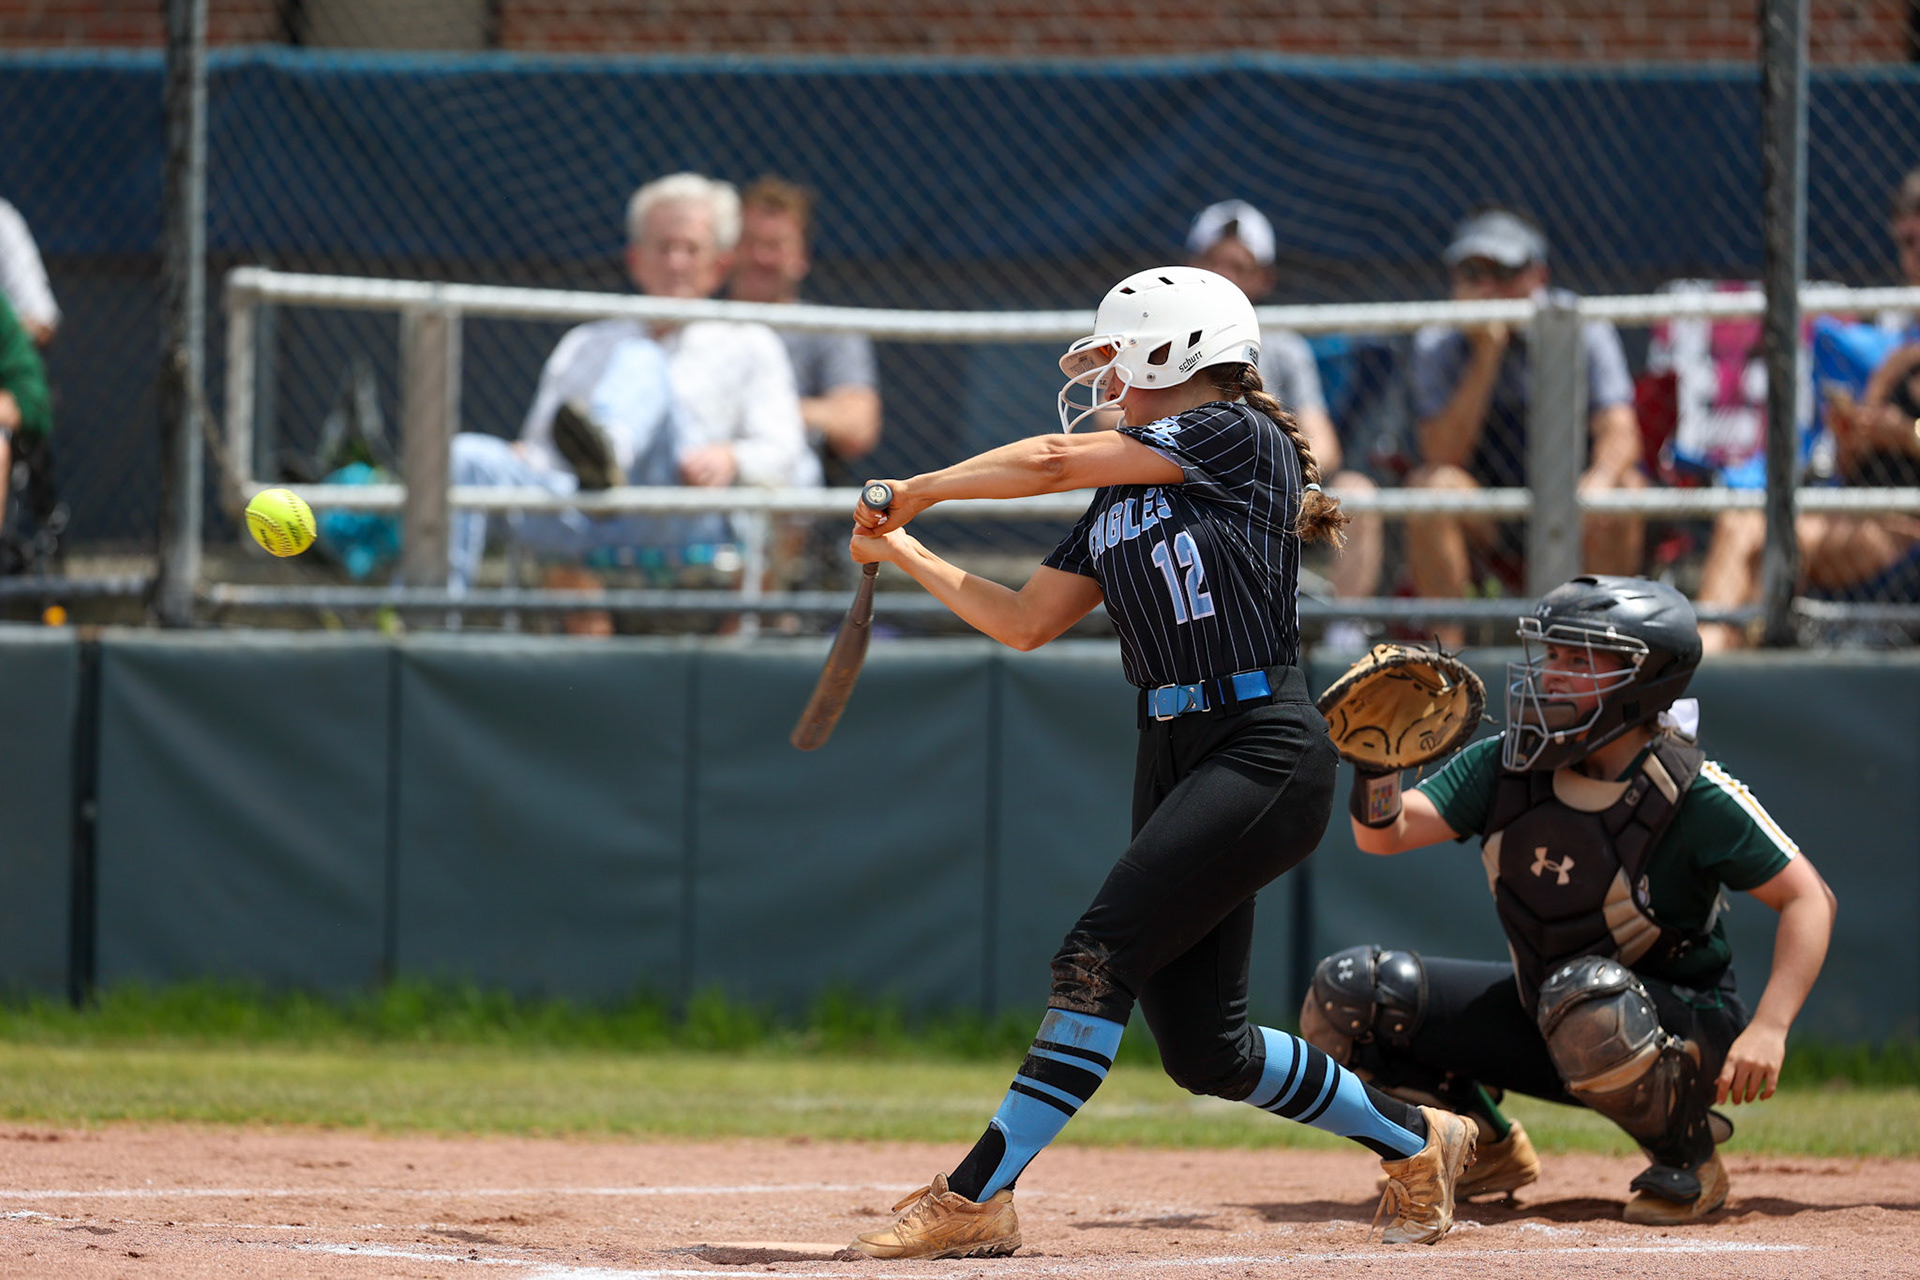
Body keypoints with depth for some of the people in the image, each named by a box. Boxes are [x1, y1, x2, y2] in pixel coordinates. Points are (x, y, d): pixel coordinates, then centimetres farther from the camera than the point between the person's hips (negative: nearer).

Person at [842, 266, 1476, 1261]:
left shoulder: (1240, 438, -4)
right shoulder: (1121, 497, 20)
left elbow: (1053, 459, -6)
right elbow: (1024, 622, 21)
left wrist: (914, 492, 4)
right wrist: (904, 553, 16)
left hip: (1266, 756, -9)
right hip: (1174, 758, 9)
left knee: (1100, 955, -18)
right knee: (1202, 1049, 5)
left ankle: (975, 1197, -20)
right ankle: (1413, 1140, 25)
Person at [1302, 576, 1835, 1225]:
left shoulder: (1693, 794, -21)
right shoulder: (1506, 765, -7)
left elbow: (1808, 898, -19)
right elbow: (1384, 832, -12)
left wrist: (1768, 1028, -32)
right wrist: (1378, 761, -35)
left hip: (1680, 1032, -6)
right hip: (1544, 1025, 6)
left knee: (1588, 999, -41)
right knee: (1347, 993, -6)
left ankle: (1687, 1161, -13)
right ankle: (1489, 1153, 14)